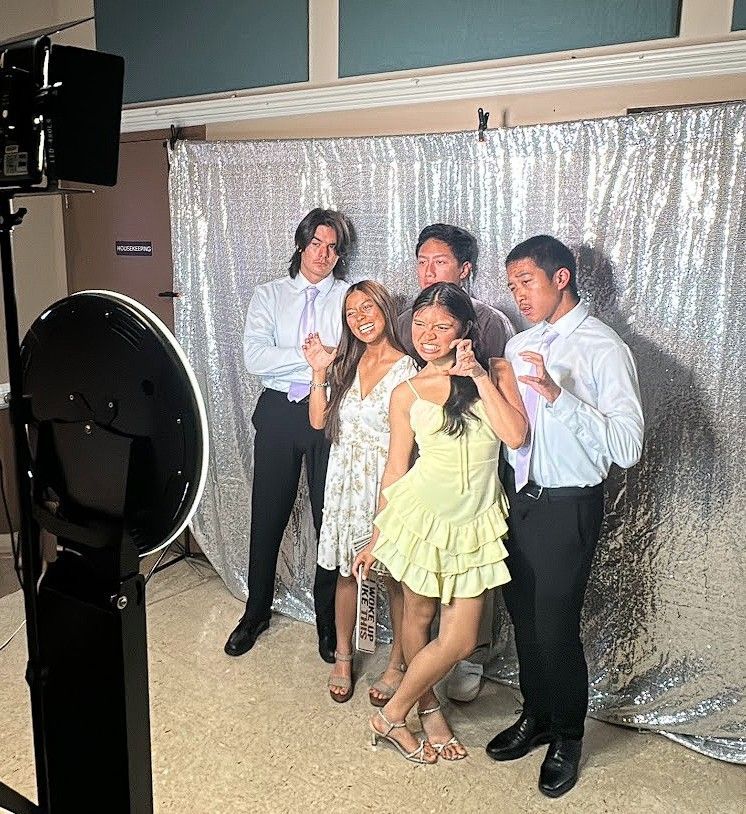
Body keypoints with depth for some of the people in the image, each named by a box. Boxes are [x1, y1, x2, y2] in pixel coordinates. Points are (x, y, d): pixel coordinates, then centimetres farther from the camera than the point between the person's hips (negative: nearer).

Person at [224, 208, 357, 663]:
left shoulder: (351, 298, 4)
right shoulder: (270, 296, 7)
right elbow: (255, 357, -9)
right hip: (279, 412, 1)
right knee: (267, 517, 10)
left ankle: (329, 620, 25)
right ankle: (257, 612, 30)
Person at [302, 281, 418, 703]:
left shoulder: (407, 368, -9)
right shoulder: (345, 364, 7)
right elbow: (318, 421, 5)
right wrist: (319, 372, -4)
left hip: (388, 482, -4)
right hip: (346, 481, 5)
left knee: (395, 574, 7)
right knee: (347, 571, 13)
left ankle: (397, 660, 26)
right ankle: (344, 658, 30)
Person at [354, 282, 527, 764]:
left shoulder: (496, 373, -1)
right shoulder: (407, 394, -1)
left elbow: (516, 436, -15)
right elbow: (395, 470, 5)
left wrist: (479, 376, -16)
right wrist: (377, 539, 8)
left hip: (475, 521, 1)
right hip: (422, 513, 0)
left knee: (461, 639, 2)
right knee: (419, 619, 13)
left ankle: (395, 712, 26)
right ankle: (428, 707, 39)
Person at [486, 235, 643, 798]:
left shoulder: (604, 349, -16)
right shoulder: (519, 345, 7)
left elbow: (628, 446, -26)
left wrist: (559, 395, -33)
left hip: (567, 507, -7)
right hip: (520, 497, 7)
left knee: (556, 625, 4)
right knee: (523, 615, 18)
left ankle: (567, 736, 31)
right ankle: (536, 716, 42)